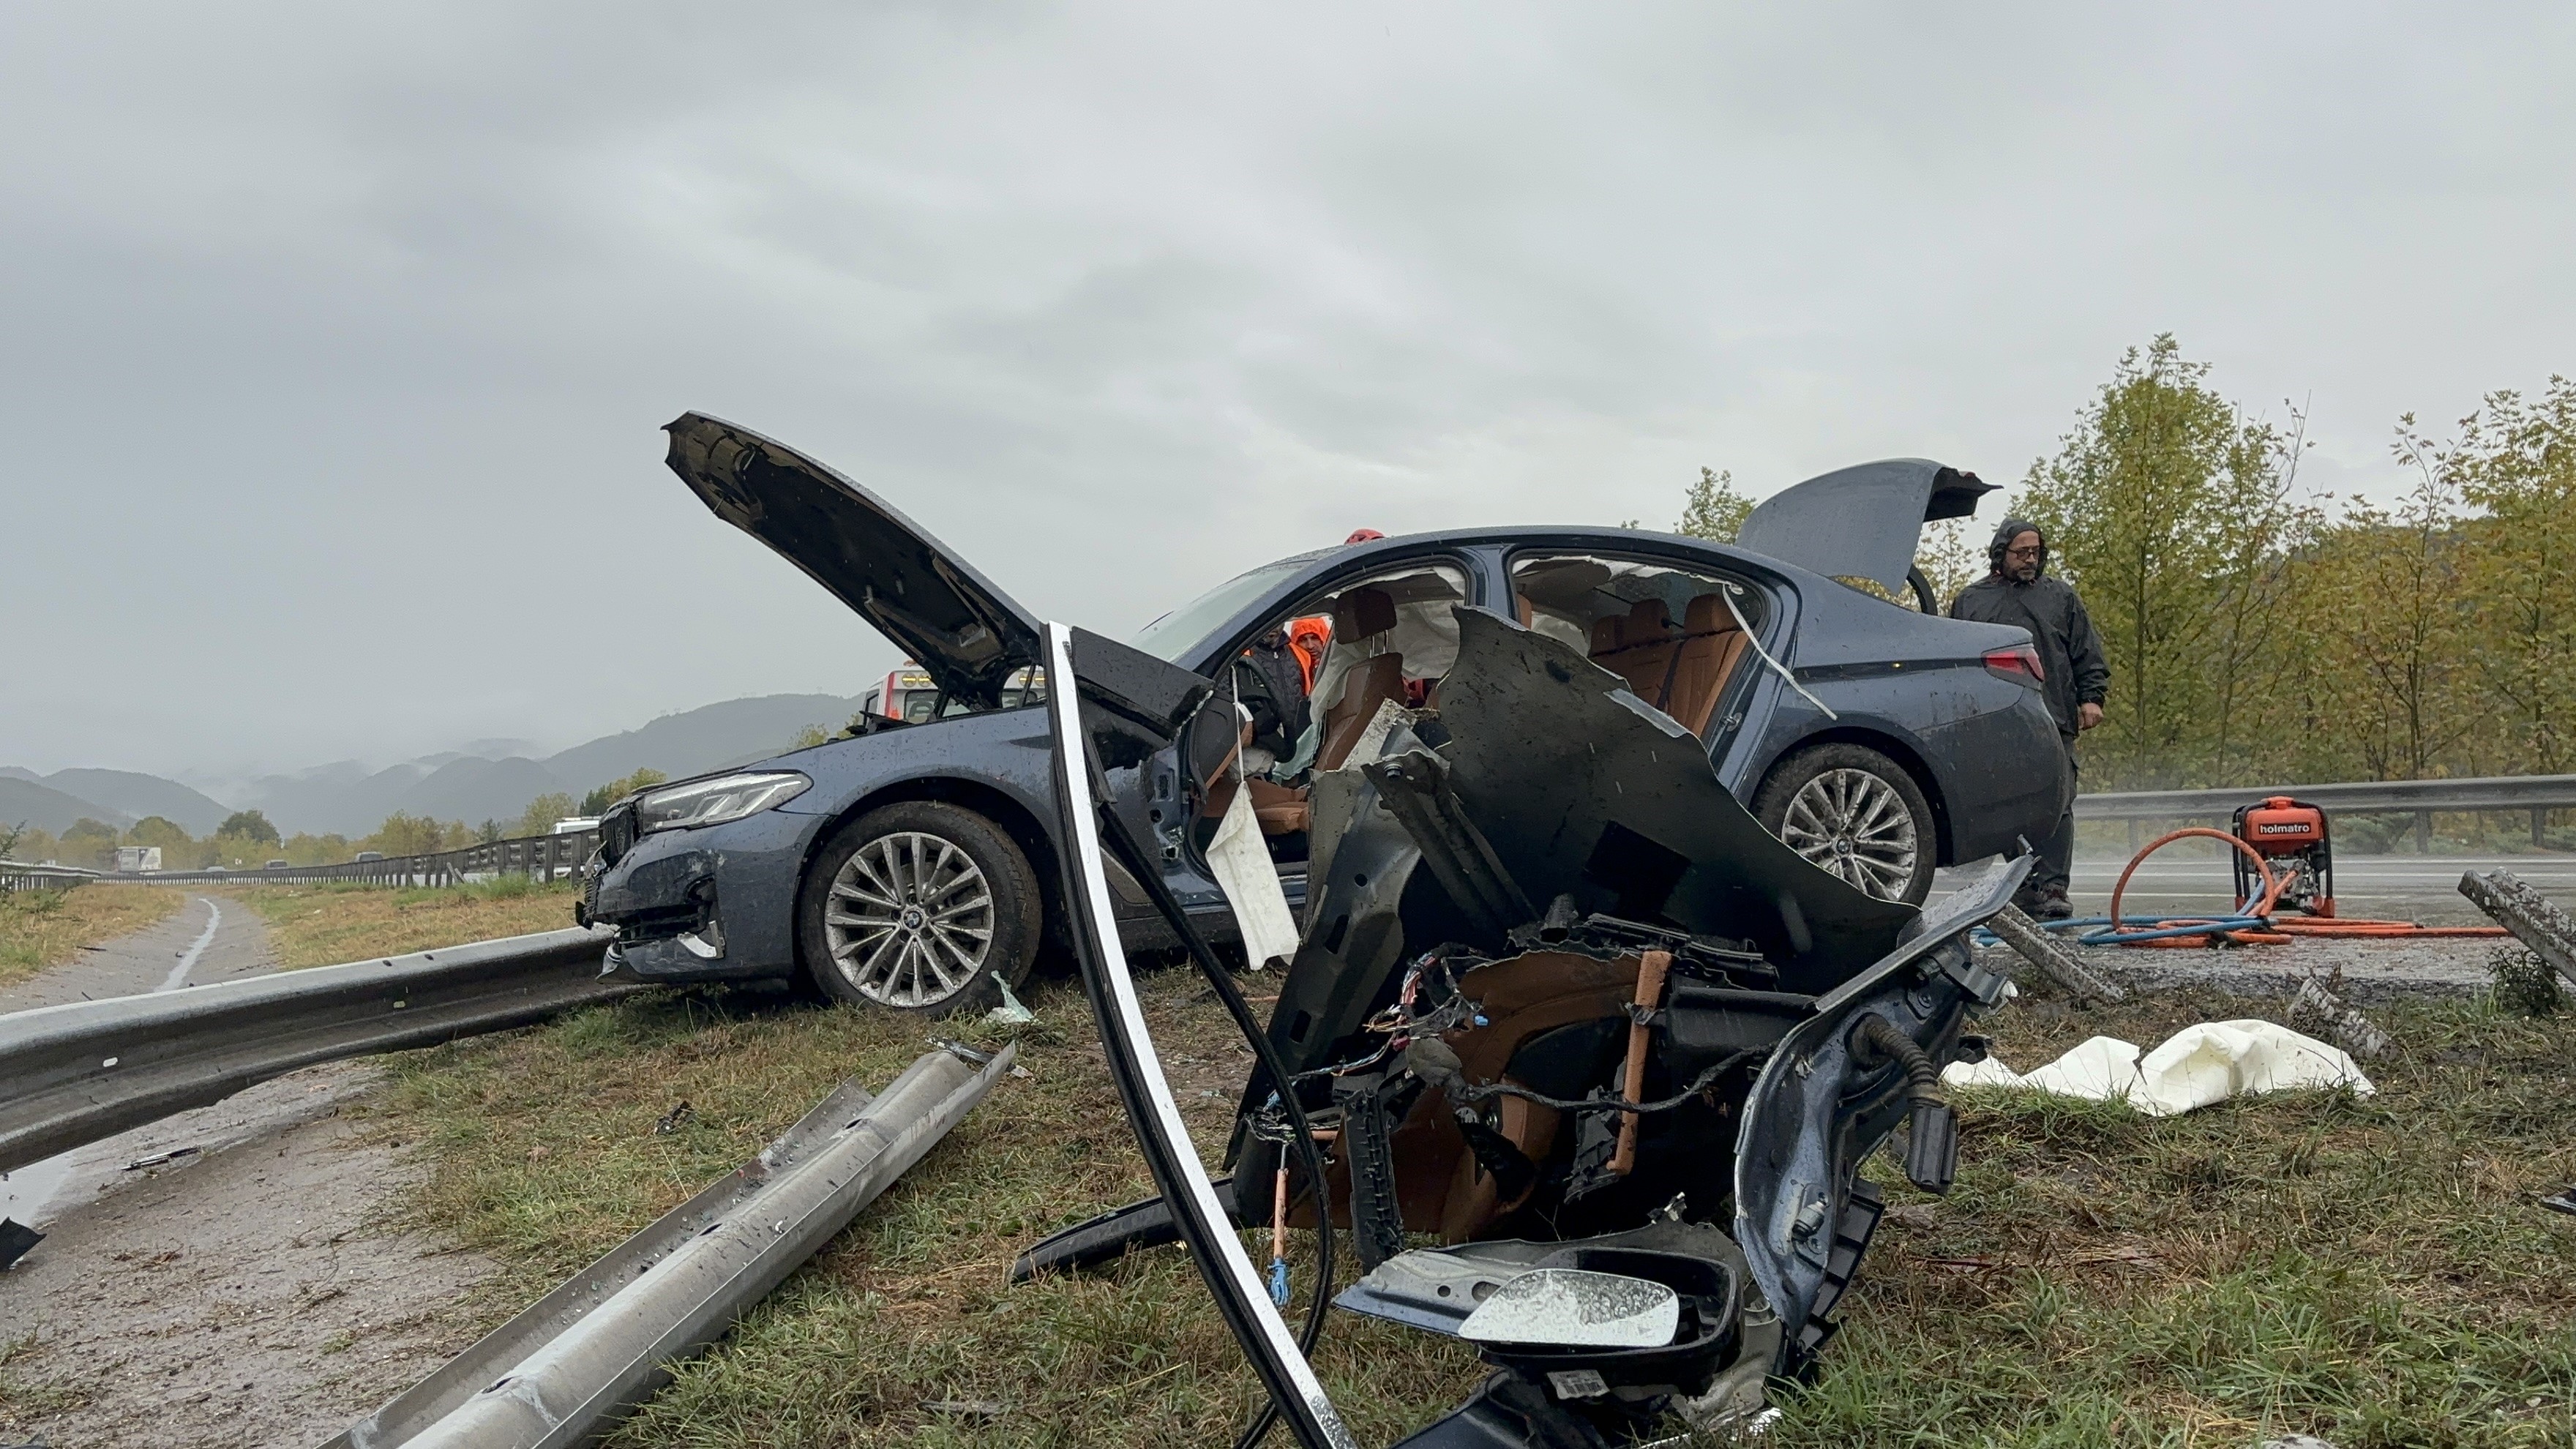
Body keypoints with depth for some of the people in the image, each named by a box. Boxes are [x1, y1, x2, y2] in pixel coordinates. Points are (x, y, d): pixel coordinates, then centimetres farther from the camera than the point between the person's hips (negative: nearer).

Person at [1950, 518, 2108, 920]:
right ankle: (2018, 889, 6)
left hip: (2053, 724, 0)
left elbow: (2088, 654, 16)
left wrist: (2091, 698, 4)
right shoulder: (1971, 600, 15)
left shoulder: (2061, 597, 17)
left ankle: (2052, 888, -5)